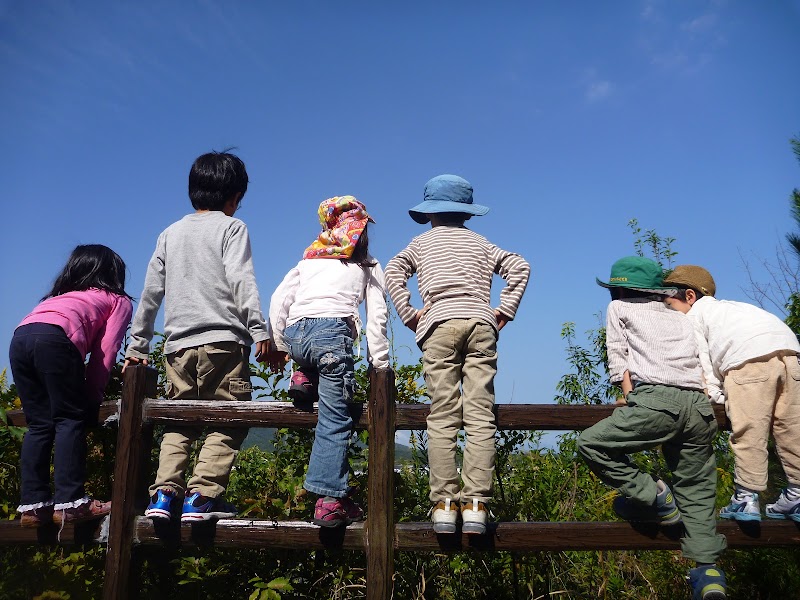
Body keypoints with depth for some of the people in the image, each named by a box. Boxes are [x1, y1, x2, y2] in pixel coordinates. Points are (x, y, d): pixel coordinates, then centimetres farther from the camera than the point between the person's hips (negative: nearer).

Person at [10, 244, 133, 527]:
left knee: (39, 424, 10)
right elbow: (105, 352, 9)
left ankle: (32, 503, 8)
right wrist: (93, 396, 12)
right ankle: (70, 501, -7)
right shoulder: (119, 301, 22)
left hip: (20, 337, 6)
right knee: (71, 419, -1)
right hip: (55, 339, -6)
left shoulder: (62, 296, 39)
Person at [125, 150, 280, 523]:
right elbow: (241, 281, -11)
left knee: (179, 422, 14)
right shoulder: (231, 227, 4)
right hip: (222, 341, -5)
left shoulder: (170, 234, 19)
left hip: (178, 345, 5)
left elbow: (150, 293, 18)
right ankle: (202, 496, -7)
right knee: (228, 422, 2)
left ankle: (165, 494, 2)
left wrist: (137, 345, 23)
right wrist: (259, 331, -15)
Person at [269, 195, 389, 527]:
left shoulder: (308, 260, 28)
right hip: (331, 330, -4)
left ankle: (305, 377, 11)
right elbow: (377, 316, 11)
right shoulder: (368, 265, 22)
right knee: (335, 419, -3)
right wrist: (379, 364, 10)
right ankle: (330, 500, -8)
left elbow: (277, 301, 17)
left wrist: (282, 348, 19)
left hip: (295, 334, 4)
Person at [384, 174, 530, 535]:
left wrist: (408, 315, 6)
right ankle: (475, 503, -9)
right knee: (480, 417, -4)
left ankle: (444, 503, -8)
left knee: (442, 418, -3)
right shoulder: (480, 243, 24)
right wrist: (504, 311, 10)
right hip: (481, 324, 2)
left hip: (440, 324, -1)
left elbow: (393, 273, 3)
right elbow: (520, 266, 12)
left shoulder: (422, 242, 19)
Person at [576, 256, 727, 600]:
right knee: (696, 494, 12)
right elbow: (704, 369, 26)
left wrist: (632, 402, 12)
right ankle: (708, 572, 4)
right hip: (699, 406, 6)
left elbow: (619, 362, 11)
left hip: (657, 399, -6)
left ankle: (654, 499, -3)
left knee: (591, 443, 0)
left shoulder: (619, 309, 20)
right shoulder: (680, 319, 32)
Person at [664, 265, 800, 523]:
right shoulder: (726, 307, 37)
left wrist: (715, 395, 15)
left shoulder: (693, 317, 15)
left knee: (748, 432, -5)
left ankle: (746, 498, -4)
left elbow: (703, 364, 9)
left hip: (750, 357, -8)